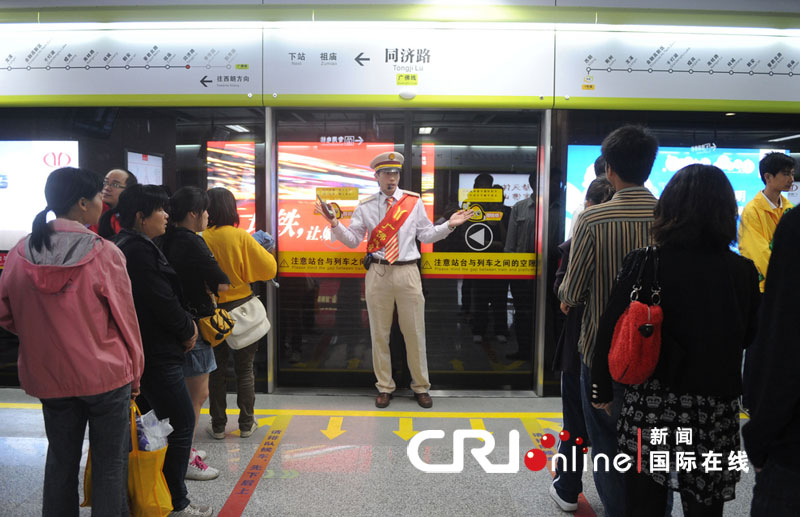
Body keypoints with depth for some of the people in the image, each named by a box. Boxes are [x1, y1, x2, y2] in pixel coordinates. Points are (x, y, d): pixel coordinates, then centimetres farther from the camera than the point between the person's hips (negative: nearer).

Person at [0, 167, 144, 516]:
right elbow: (125, 320, -9)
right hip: (106, 375, -4)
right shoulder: (104, 253, -16)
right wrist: (135, 375, 3)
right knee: (110, 464, 10)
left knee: (61, 460, 20)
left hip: (48, 376, 5)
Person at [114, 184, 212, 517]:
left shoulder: (127, 245, 15)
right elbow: (162, 300, -21)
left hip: (139, 352, 11)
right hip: (156, 355, -11)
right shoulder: (139, 250, -19)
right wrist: (188, 330, -6)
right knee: (181, 424, -2)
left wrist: (184, 323, 6)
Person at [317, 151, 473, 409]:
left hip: (407, 272, 0)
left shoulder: (414, 201, 6)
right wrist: (335, 224, -10)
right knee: (379, 333, 8)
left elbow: (426, 235, 9)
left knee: (415, 332, 6)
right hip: (378, 273, 0)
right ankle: (384, 387, 24)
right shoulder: (365, 206, 5)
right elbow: (353, 240, 5)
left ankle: (421, 387, 23)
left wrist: (449, 225, -4)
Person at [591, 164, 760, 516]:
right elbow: (751, 337, 10)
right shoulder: (743, 271, -3)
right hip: (716, 409, 2)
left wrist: (602, 389, 4)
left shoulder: (644, 263, -10)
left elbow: (611, 331, -8)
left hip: (650, 406, -2)